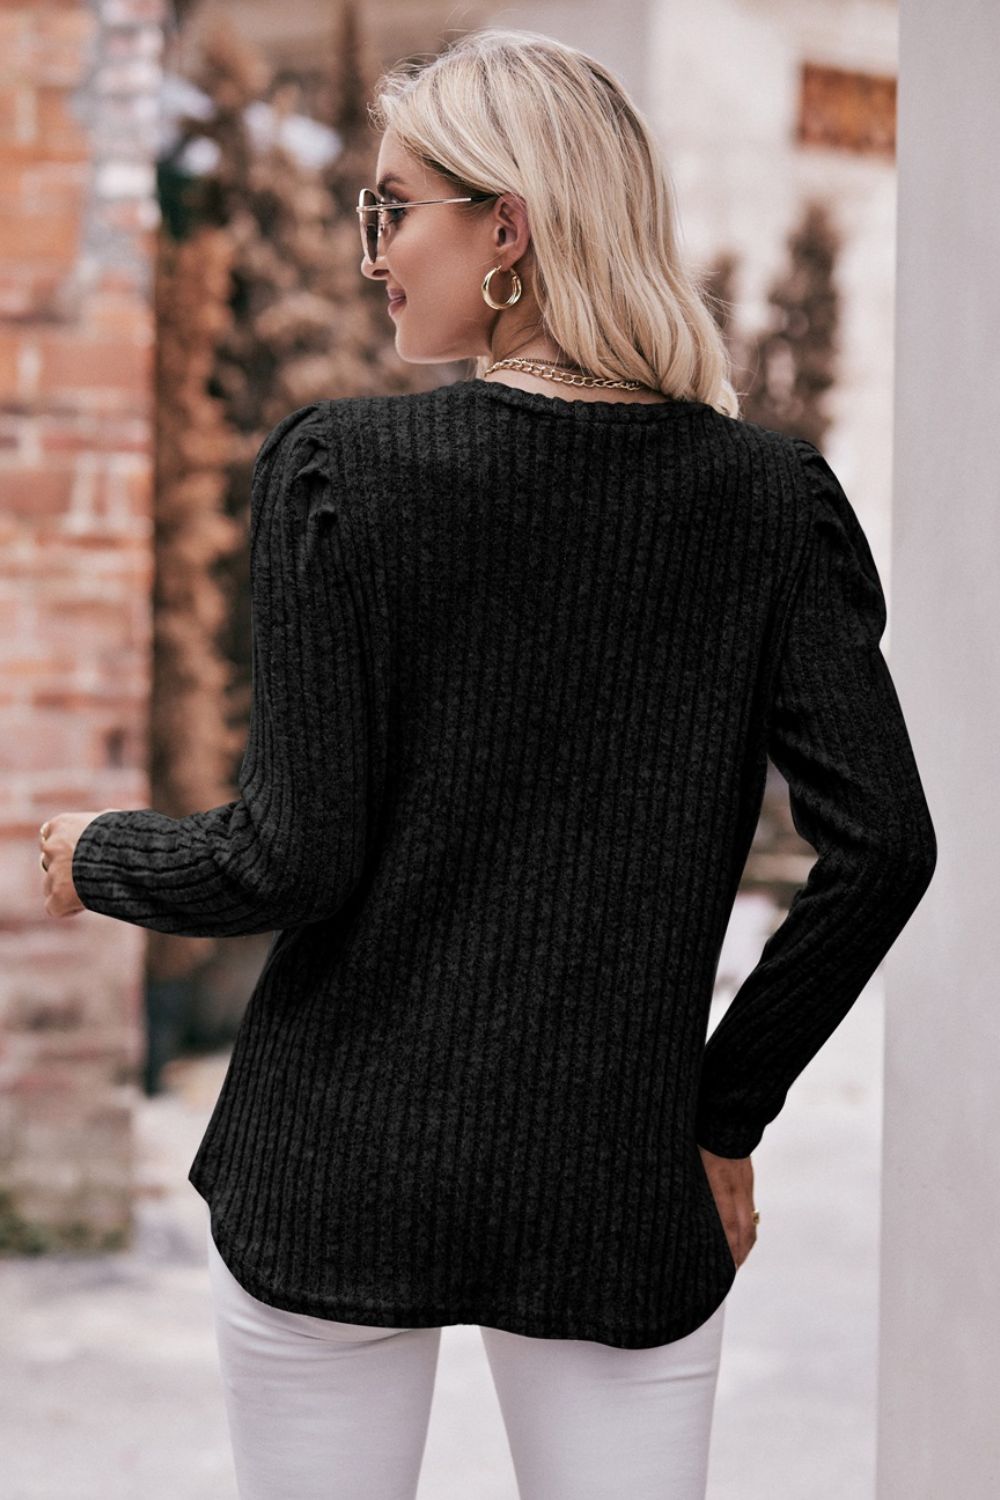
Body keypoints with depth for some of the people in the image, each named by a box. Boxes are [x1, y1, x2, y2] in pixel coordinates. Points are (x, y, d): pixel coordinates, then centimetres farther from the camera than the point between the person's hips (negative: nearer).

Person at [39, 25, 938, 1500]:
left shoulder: (338, 467, -10)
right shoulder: (770, 495, -3)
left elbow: (296, 858, -12)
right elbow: (883, 843, -7)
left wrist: (98, 856, 8)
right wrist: (726, 1109, 4)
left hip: (341, 1171, -1)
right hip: (621, 1191, 2)